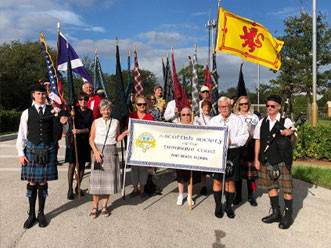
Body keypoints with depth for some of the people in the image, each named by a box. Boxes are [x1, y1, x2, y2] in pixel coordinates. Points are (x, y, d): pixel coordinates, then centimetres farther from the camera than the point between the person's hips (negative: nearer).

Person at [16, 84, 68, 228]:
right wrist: (21, 153, -1)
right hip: (31, 149, 0)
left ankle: (41, 214, 22)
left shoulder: (53, 111, 5)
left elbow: (57, 132, 9)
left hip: (48, 150, 1)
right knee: (32, 182, 5)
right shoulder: (27, 113, 3)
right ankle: (31, 214, 21)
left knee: (43, 182, 8)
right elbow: (22, 134, 4)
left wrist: (61, 123, -11)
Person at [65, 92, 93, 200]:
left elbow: (89, 128, -2)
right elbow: (71, 126, -10)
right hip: (73, 141, -3)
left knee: (82, 165, 8)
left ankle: (78, 187, 23)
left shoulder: (89, 112, 6)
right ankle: (70, 189, 7)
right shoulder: (74, 110, -1)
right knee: (72, 165, -2)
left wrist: (79, 131, -16)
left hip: (84, 141, 3)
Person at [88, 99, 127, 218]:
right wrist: (96, 151, -10)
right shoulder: (96, 122, 3)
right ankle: (95, 207, 12)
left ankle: (105, 206, 19)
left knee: (109, 179, 4)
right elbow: (91, 139, 3)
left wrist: (125, 133, -6)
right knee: (97, 179, 0)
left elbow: (117, 138, 10)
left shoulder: (116, 122, 6)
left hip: (111, 152, 1)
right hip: (99, 151, -1)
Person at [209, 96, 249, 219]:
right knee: (217, 180, 3)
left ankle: (229, 206, 21)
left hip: (232, 152, -1)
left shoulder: (237, 120, 4)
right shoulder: (213, 120, 10)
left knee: (230, 181, 7)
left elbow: (244, 136, -3)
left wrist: (231, 141, -15)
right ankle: (218, 206, 18)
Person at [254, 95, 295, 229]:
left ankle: (288, 215, 18)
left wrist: (287, 132, -46)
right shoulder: (262, 122, 6)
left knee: (286, 187, 2)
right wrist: (256, 159, 5)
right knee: (271, 186, 13)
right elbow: (258, 141, 8)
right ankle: (276, 213, 28)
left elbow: (290, 129, -21)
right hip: (266, 160, 4)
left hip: (282, 160, -4)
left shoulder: (285, 121, -2)